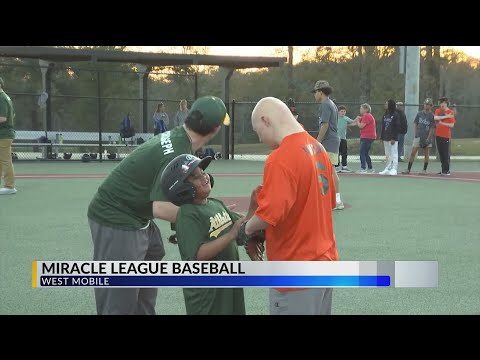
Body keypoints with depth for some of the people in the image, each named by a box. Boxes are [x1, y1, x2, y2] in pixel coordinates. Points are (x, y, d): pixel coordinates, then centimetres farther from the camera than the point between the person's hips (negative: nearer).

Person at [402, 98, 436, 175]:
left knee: (426, 154, 5)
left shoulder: (432, 115, -5)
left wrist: (428, 138, -12)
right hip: (418, 136, 3)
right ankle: (408, 169, 2)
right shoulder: (419, 114, 6)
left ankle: (424, 170, 13)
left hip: (427, 137, -3)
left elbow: (432, 128, -7)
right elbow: (415, 124, 12)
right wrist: (415, 133, 1)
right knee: (413, 153, -1)